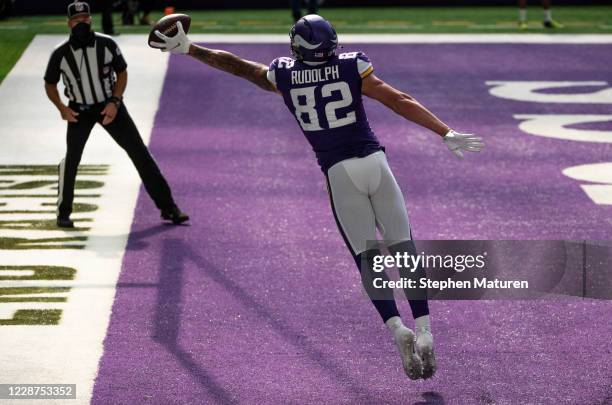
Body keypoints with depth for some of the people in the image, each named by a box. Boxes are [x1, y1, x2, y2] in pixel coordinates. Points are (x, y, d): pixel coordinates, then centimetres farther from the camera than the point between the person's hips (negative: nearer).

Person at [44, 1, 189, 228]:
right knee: (71, 159, -12)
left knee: (140, 153, -4)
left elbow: (122, 73, 0)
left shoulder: (107, 45, -13)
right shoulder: (60, 54, -13)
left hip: (109, 105, 1)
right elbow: (50, 84, 2)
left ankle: (167, 207, 1)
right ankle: (63, 213, 7)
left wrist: (115, 102, -12)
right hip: (79, 111, 0)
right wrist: (62, 108, -13)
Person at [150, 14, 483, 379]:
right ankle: (423, 329, -7)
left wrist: (186, 48, 27)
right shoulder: (353, 68, 1)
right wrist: (447, 134, -2)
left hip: (340, 173, 0)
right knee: (403, 250, 5)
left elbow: (236, 65, 15)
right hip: (375, 161, 0)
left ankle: (396, 328, -17)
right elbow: (401, 103, -3)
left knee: (366, 256, 3)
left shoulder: (283, 76, 4)